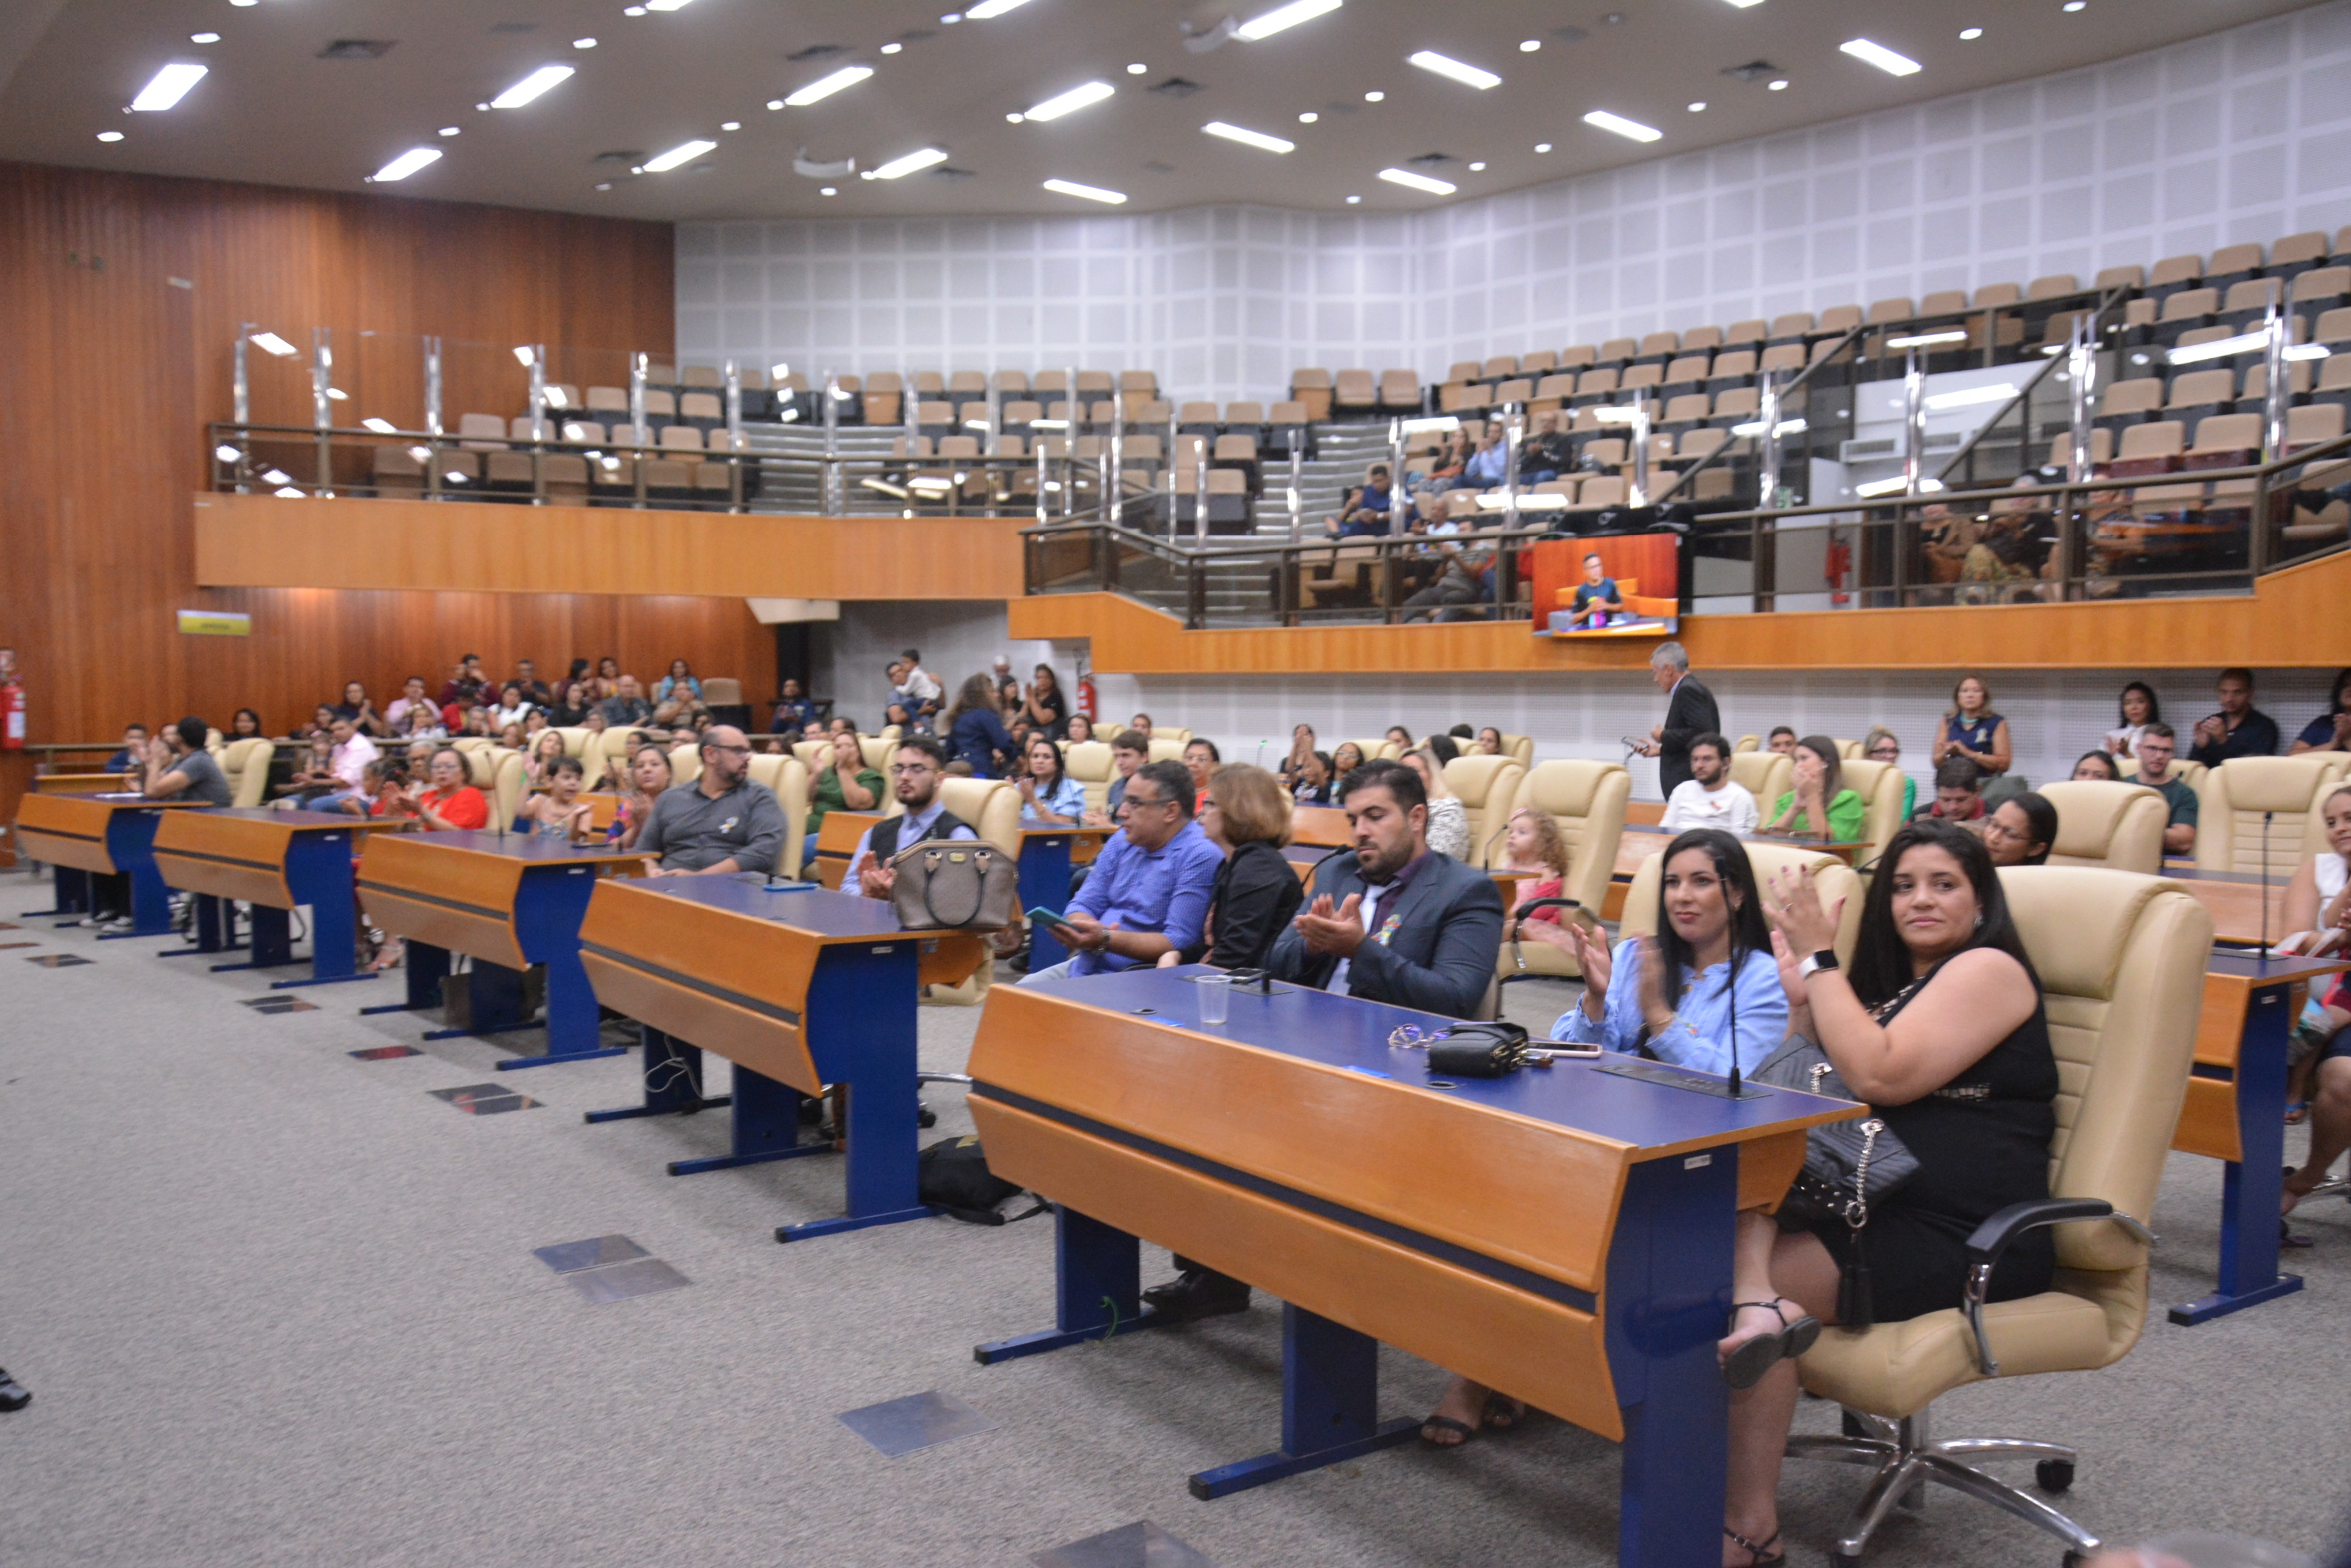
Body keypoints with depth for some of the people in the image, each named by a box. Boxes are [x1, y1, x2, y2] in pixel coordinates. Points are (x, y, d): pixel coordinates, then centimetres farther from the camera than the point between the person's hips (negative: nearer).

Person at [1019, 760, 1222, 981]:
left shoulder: (1201, 857, -13)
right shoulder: (1122, 842, 12)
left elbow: (1179, 942, -19)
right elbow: (1083, 904, 13)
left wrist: (1105, 940, -26)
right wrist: (1086, 931, -12)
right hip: (1085, 966, 8)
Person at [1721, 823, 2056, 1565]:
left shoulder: (1987, 970, -5)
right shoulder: (1894, 982, 21)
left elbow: (1880, 1076, -19)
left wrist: (1819, 956, -13)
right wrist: (1804, 998, 3)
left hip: (1969, 1237, -8)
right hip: (1885, 1208, 8)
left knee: (1718, 1282, -22)